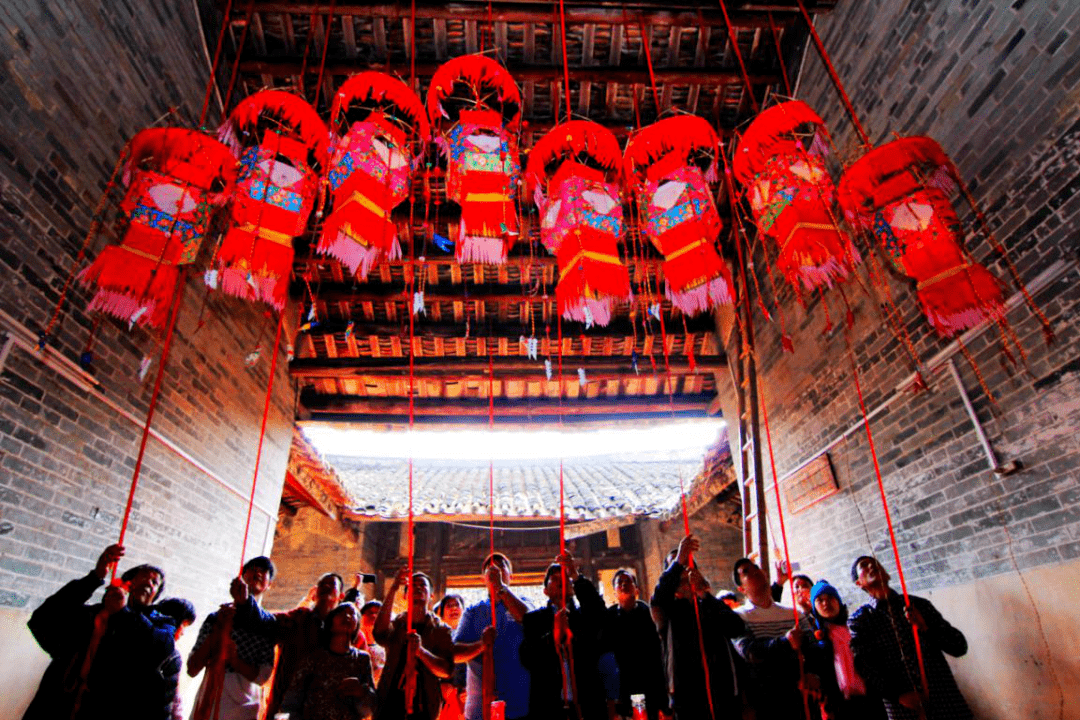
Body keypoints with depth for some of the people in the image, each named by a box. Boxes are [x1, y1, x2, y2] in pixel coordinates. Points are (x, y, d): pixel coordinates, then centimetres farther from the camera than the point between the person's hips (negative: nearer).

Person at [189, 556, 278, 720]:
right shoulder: (215, 618, 4)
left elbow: (262, 677, -7)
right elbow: (192, 669, -2)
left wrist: (232, 658, -21)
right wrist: (218, 629, -11)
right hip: (207, 702, 1)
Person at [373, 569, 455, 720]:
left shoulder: (442, 630, 6)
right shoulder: (397, 624, 9)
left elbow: (446, 671, -6)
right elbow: (380, 632, -16)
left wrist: (421, 651, -23)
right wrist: (393, 590, -26)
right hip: (391, 705, 1)